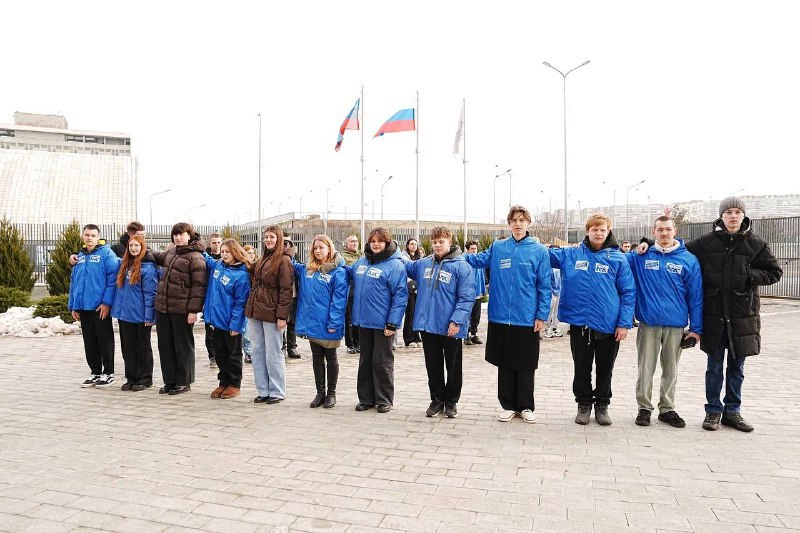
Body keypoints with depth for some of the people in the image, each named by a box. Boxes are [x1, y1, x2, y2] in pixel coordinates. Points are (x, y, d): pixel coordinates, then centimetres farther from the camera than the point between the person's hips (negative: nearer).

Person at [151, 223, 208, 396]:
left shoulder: (195, 257, -11)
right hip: (162, 307, 8)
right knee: (165, 345, 13)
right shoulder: (171, 251, 13)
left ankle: (184, 382, 16)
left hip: (181, 310, -8)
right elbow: (160, 258, 39)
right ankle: (169, 380, 25)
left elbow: (199, 285, -15)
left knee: (183, 346, 4)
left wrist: (194, 310, -19)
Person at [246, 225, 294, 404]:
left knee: (273, 354, 0)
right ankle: (263, 391, 19)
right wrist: (250, 308, 12)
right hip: (254, 312, 8)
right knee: (258, 352, 10)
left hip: (271, 313, -8)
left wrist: (282, 315, -19)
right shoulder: (262, 260, 17)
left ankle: (277, 392, 12)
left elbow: (286, 289, -14)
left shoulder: (284, 260, -7)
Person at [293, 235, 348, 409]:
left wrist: (334, 322, -21)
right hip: (312, 322, 5)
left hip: (328, 324, -5)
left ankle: (331, 393, 23)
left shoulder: (338, 271, -11)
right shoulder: (305, 268, 6)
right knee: (316, 359, 14)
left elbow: (339, 299, -15)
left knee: (331, 358, 11)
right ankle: (320, 393, 26)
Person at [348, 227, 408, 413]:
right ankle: (366, 398, 26)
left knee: (382, 362, 4)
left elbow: (400, 295, -16)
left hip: (382, 323, -6)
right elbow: (348, 274, 29)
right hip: (363, 321, 7)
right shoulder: (361, 262, 9)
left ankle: (384, 399, 18)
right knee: (365, 361, 14)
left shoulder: (395, 265, -12)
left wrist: (393, 323, -20)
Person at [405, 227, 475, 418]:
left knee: (453, 367, 11)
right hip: (427, 325, 4)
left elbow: (466, 298, -14)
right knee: (433, 366, 15)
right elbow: (404, 267, 24)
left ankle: (451, 401, 26)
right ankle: (437, 399, 29)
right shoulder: (423, 264, 6)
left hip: (450, 328, -4)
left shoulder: (461, 266, -10)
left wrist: (457, 320, -21)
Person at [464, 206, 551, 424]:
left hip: (527, 319, -2)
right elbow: (477, 259, 14)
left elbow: (544, 286, -3)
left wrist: (542, 315, -6)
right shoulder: (497, 248, 4)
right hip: (501, 317, 2)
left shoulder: (539, 251, -2)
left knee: (526, 366, 9)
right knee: (505, 364, 11)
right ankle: (508, 405, 24)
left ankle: (526, 406, 24)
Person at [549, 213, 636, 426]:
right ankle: (584, 404, 29)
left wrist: (624, 323, -7)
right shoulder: (571, 255, 2)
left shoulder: (618, 259, -1)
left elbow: (628, 293, -2)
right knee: (582, 368, 12)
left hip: (608, 325, 0)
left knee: (605, 369, 13)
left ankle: (602, 405, 31)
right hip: (579, 323, 1)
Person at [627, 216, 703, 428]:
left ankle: (667, 408, 25)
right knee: (646, 368, 6)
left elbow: (696, 296, 2)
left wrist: (696, 328, 0)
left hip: (676, 324, 1)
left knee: (670, 370, 12)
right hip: (648, 323, 0)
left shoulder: (689, 260, 1)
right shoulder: (642, 256, 2)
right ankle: (644, 407, 19)